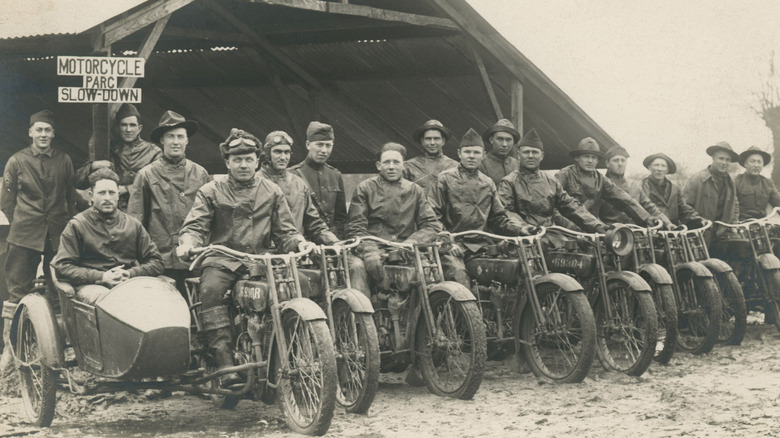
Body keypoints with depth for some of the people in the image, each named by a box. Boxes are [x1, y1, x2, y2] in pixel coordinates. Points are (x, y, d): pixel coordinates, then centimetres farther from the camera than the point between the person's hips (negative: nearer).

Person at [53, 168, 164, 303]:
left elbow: (156, 262, 18)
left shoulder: (133, 224, 18)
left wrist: (130, 274, -4)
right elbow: (61, 267, 0)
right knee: (103, 296, -41)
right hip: (91, 285, -3)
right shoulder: (77, 225, 8)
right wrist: (102, 277, -11)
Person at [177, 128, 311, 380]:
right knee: (210, 289, -35)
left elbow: (285, 232, 15)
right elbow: (195, 225, 2)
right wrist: (188, 242, -22)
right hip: (222, 259, -1)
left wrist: (300, 243, -8)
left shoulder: (272, 192, 17)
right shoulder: (211, 191, 12)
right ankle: (225, 359, -35)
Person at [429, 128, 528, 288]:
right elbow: (432, 215, 1)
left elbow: (498, 219, 23)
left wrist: (519, 230, 5)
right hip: (453, 246, -4)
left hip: (480, 245, 4)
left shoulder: (488, 184, 21)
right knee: (457, 273, -30)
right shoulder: (445, 179, 7)